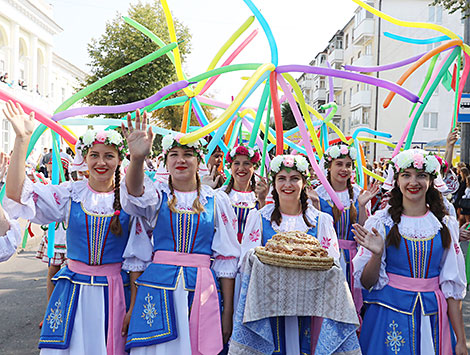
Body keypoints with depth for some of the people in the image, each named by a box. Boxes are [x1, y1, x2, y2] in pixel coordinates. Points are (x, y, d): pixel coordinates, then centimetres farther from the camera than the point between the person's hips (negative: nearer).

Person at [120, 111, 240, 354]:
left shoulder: (216, 201, 5)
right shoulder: (157, 194, 5)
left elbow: (226, 258, 5)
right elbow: (135, 195, -21)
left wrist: (228, 312, 3)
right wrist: (137, 158, -41)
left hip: (201, 291, 1)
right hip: (157, 288, 0)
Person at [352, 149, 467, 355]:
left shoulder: (445, 225, 2)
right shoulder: (380, 222, -5)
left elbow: (452, 286, 4)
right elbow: (366, 282, -4)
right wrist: (377, 254, -23)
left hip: (432, 318, 2)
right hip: (389, 317, -2)